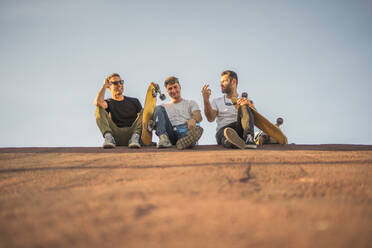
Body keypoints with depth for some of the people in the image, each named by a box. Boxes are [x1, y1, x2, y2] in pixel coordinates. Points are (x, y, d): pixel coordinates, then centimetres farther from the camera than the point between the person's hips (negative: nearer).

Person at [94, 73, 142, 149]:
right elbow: (97, 102, -10)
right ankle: (108, 137, -38)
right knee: (99, 109, -15)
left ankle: (135, 138, -38)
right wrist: (104, 85, 4)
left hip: (132, 132, 1)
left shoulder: (134, 101, 24)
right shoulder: (109, 103, 15)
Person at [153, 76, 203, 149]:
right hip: (170, 132, 2)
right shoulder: (164, 107, 31)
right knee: (158, 109, -17)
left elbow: (199, 117, 2)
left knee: (198, 129, -37)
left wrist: (193, 119, -25)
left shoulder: (191, 103, 23)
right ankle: (163, 138, -39)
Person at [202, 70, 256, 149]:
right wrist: (206, 100, -9)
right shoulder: (217, 101, 26)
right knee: (227, 132, -38)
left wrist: (249, 103, -19)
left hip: (241, 129, 0)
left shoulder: (245, 101, 25)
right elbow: (211, 118, 7)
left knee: (244, 107, -27)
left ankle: (249, 138, -46)